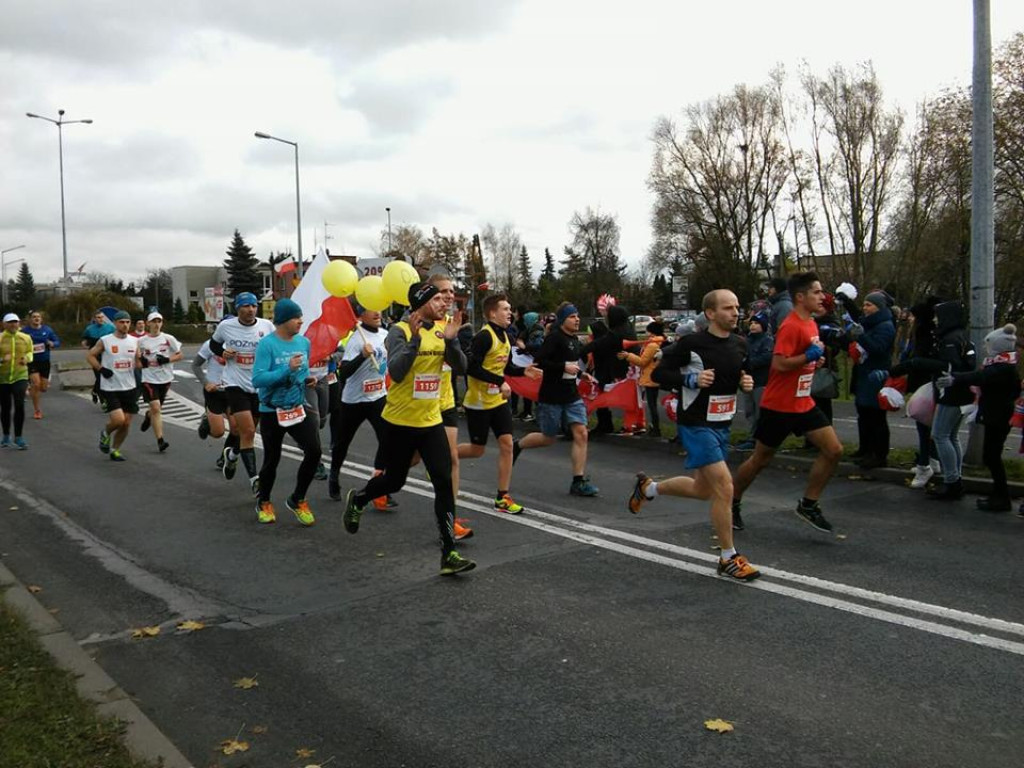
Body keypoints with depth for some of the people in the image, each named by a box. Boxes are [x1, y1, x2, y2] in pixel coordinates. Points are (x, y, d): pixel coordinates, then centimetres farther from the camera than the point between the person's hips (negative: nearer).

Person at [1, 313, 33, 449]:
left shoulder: (26, 338, 0)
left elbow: (30, 352, 17)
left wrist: (27, 359, -4)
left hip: (20, 376, 0)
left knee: (19, 405, -12)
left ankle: (18, 438, -1)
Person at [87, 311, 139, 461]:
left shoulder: (134, 341, 5)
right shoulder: (105, 341, -6)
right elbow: (89, 355, 3)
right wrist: (101, 369, -10)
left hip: (129, 388, 4)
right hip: (110, 388, -4)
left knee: (126, 423, 5)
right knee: (118, 420, -17)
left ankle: (115, 450, 25)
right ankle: (105, 433, 17)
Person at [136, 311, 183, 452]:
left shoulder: (168, 339, -2)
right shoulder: (141, 341, 0)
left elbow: (179, 355, 3)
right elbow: (137, 359, 13)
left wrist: (167, 359, -14)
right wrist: (141, 362, -10)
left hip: (165, 378, 2)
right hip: (149, 379, -2)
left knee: (157, 408, 15)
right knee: (156, 408, -13)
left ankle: (148, 416, 53)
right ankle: (160, 441, -11)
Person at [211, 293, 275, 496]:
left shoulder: (267, 326, -5)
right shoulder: (226, 326, -4)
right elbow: (213, 343, 15)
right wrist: (222, 353, -5)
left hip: (259, 386, 2)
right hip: (236, 384, -2)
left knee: (248, 432, 15)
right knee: (248, 431, -13)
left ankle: (232, 453, 47)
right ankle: (254, 478, -9)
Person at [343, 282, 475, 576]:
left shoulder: (442, 330, 2)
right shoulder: (400, 330, -13)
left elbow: (460, 368, -5)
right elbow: (396, 373, -25)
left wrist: (451, 341, -20)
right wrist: (415, 339, -31)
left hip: (431, 422, 4)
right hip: (399, 422, -4)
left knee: (444, 483, -7)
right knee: (394, 481, 13)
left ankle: (449, 554, -2)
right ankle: (357, 499, 46)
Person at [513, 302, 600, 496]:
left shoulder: (574, 338, 10)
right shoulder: (554, 338, -15)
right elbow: (539, 362, -22)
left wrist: (581, 373, 11)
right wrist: (564, 367, -24)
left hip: (572, 395, 7)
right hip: (551, 397, -7)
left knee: (581, 434, -5)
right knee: (549, 438, 5)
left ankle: (578, 481, 0)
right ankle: (517, 446, 34)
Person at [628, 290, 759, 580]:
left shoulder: (739, 344, 3)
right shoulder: (692, 343, -16)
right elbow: (659, 374, -11)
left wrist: (746, 382, -4)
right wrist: (692, 379, -24)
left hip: (722, 425, 8)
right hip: (696, 424, -8)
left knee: (703, 490, 18)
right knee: (725, 487, -13)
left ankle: (648, 487, 43)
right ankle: (729, 559, 2)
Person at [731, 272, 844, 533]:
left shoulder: (811, 324, 10)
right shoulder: (791, 326, -19)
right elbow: (780, 363, -27)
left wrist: (816, 357, 6)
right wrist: (810, 355, -20)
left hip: (803, 403, 8)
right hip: (778, 406, -8)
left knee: (834, 450, 0)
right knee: (760, 460, 5)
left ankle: (808, 504, 12)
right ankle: (732, 502, 25)